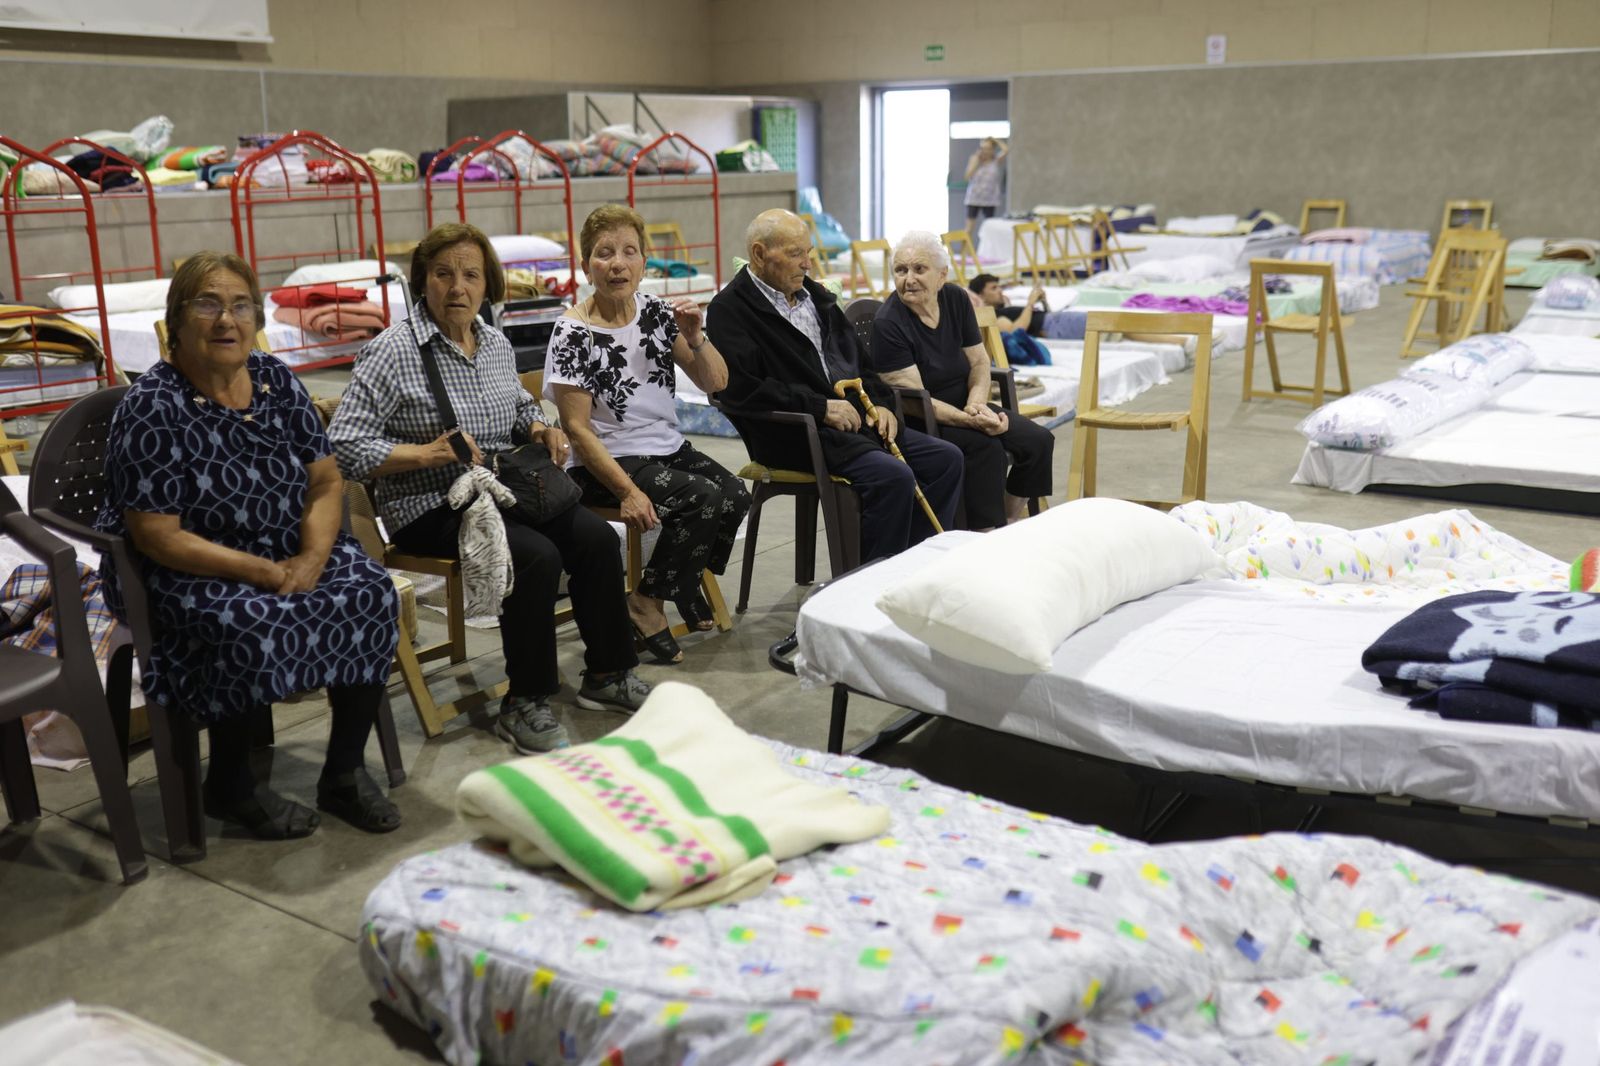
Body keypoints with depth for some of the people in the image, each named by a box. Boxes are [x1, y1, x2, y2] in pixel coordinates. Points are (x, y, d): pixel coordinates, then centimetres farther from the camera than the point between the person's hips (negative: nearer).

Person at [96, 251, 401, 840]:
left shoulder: (276, 381, 2)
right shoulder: (152, 408, -15)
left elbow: (327, 482, 3)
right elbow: (157, 536, -18)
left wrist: (312, 558, -16)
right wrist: (266, 573, -23)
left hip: (293, 554, 5)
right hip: (191, 574, -5)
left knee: (372, 593, -20)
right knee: (252, 627, -34)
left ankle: (345, 772, -5)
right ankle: (230, 785, -6)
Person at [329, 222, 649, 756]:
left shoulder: (496, 343, 9)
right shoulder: (392, 351, -12)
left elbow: (519, 405, 29)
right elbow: (343, 446, -16)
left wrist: (539, 426, 6)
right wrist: (426, 453, -25)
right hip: (430, 510, -7)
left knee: (596, 536, -13)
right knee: (537, 557, -28)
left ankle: (608, 673, 5)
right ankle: (523, 705, -13)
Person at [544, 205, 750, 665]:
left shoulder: (656, 311, 4)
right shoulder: (573, 332, -11)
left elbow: (715, 383, 5)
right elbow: (577, 428, -13)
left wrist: (695, 338, -15)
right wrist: (627, 491, -21)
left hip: (667, 448, 6)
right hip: (608, 462, -6)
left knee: (734, 495, -19)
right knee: (704, 499, -25)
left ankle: (689, 580, 9)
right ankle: (645, 607, -7)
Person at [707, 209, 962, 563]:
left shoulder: (814, 294, 20)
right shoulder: (729, 309, -6)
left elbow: (856, 358, 25)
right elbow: (742, 388, -19)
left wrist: (879, 402, 5)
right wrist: (820, 407, -19)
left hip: (856, 419, 9)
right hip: (794, 435, -9)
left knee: (946, 458, -1)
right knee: (893, 476, -28)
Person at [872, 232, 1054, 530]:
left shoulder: (956, 299, 1)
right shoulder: (887, 324, -18)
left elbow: (979, 362, 6)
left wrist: (976, 402, -15)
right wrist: (970, 420, -32)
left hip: (962, 407, 7)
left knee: (1038, 440, -10)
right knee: (985, 445, -30)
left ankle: (1007, 527, 4)